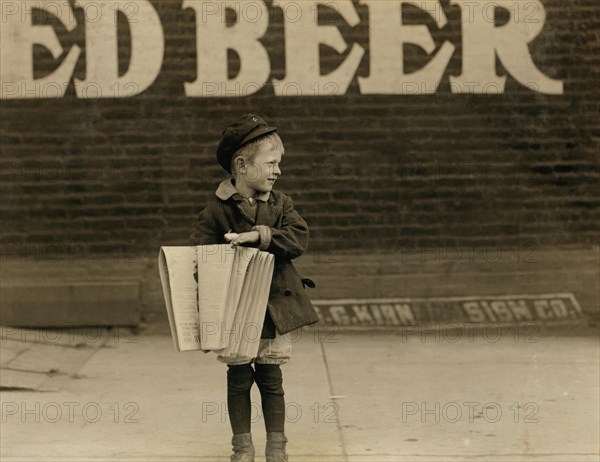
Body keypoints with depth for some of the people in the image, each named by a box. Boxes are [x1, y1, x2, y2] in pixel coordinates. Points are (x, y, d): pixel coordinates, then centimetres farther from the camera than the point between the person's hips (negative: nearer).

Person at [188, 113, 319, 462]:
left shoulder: (281, 203, 3)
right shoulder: (218, 210, -7)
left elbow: (299, 238, -12)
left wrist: (259, 235, -25)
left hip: (275, 306, 2)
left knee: (271, 377, 8)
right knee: (239, 378, 6)